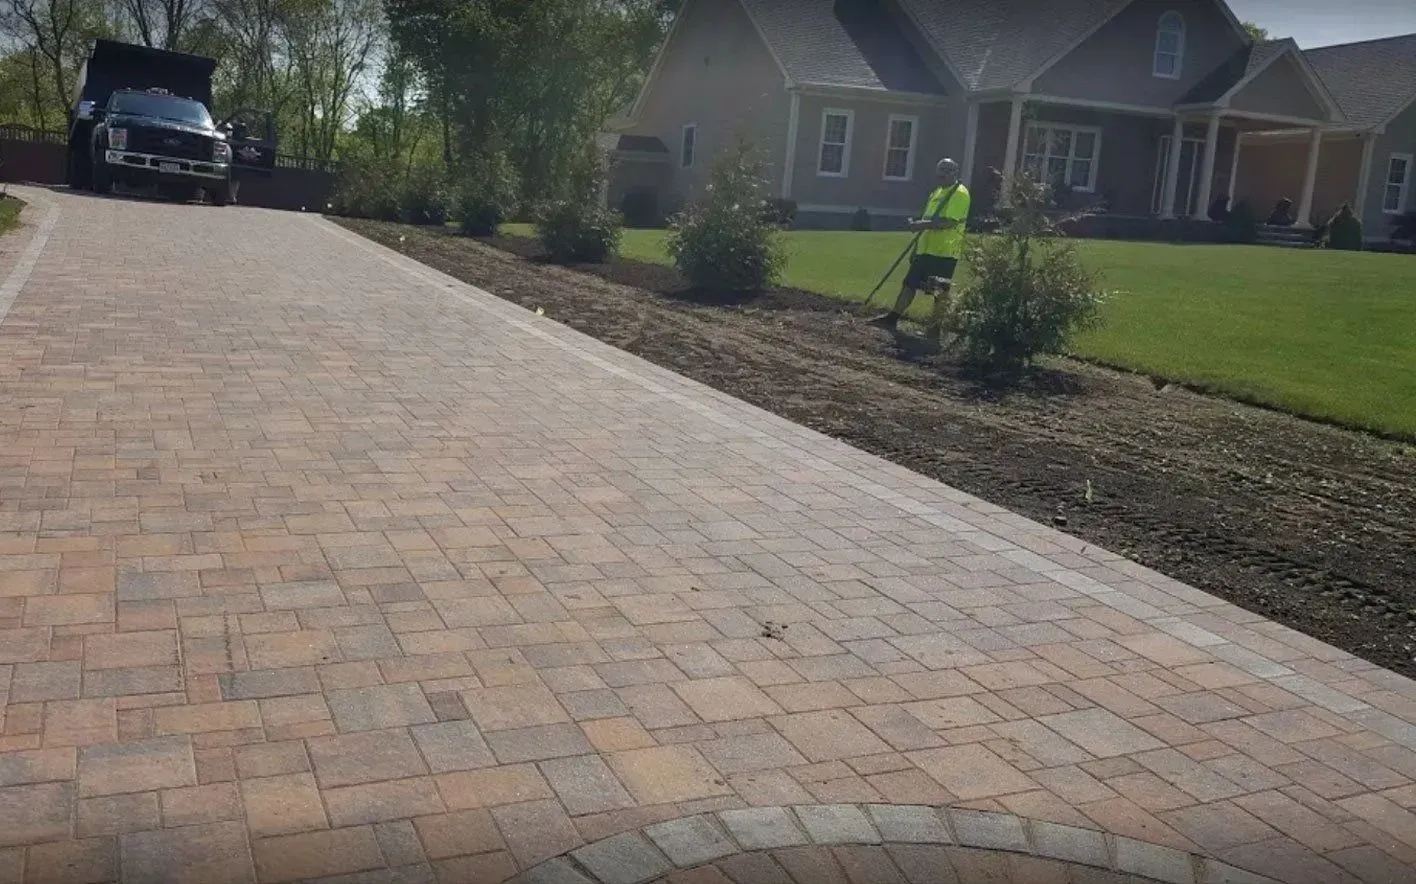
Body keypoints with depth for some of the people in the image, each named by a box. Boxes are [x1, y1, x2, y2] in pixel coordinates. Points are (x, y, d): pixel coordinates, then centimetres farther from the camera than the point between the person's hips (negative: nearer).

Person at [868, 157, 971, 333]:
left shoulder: (959, 193, -11)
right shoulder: (937, 192, 18)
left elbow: (950, 222, -22)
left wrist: (923, 224, -23)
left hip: (945, 252, -9)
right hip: (927, 249, 9)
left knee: (940, 291, -3)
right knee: (909, 283, 11)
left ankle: (936, 326, 6)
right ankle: (892, 318, 16)